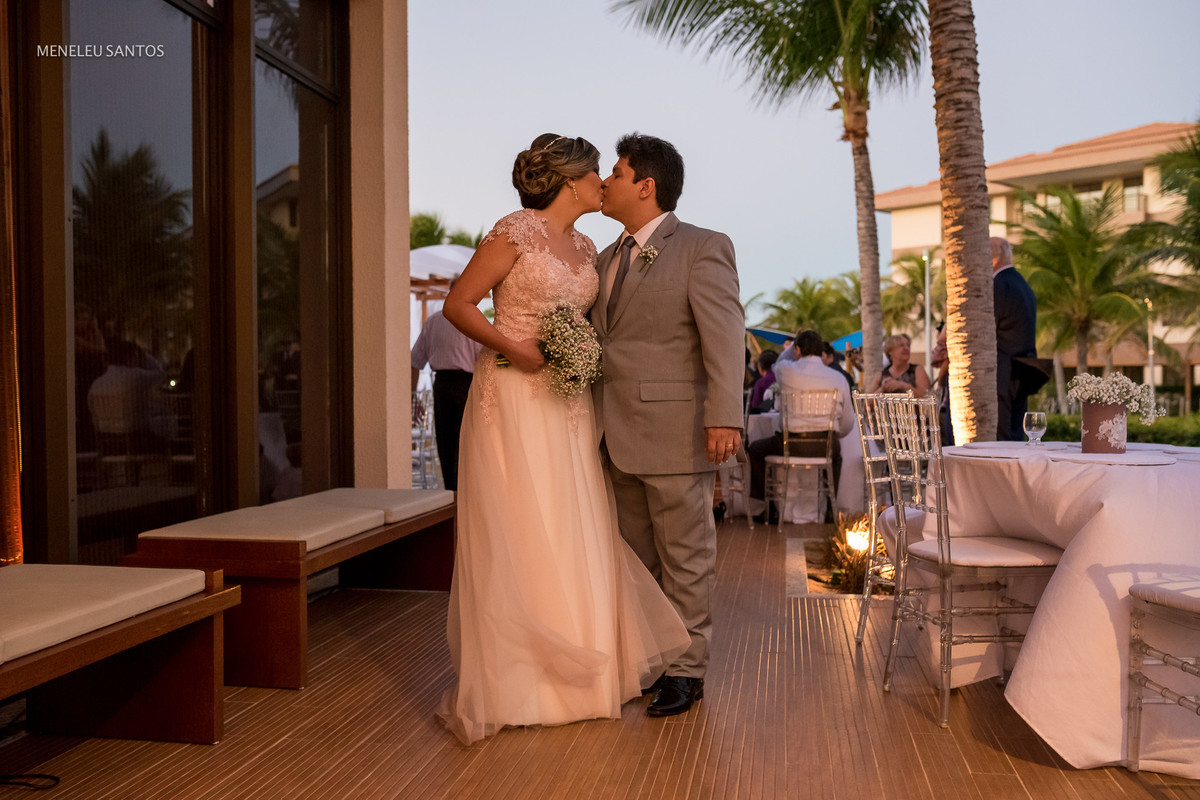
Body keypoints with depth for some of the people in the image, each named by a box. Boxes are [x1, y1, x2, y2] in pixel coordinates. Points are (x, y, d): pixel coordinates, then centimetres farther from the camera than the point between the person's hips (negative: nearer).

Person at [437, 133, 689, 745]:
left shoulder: (586, 249, 15)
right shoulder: (516, 232, -7)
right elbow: (457, 305, -8)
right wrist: (512, 347, -18)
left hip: (568, 406, 7)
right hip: (514, 401, -7)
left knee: (574, 536, 8)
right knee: (515, 537, -3)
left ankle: (568, 672, 22)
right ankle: (507, 681, 9)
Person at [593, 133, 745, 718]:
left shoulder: (703, 248, -5)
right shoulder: (607, 258, 18)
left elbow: (725, 337, -13)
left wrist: (724, 418, -20)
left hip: (675, 432, -7)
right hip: (621, 436, 7)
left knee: (685, 557, 4)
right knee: (638, 556, 15)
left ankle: (685, 669, 15)